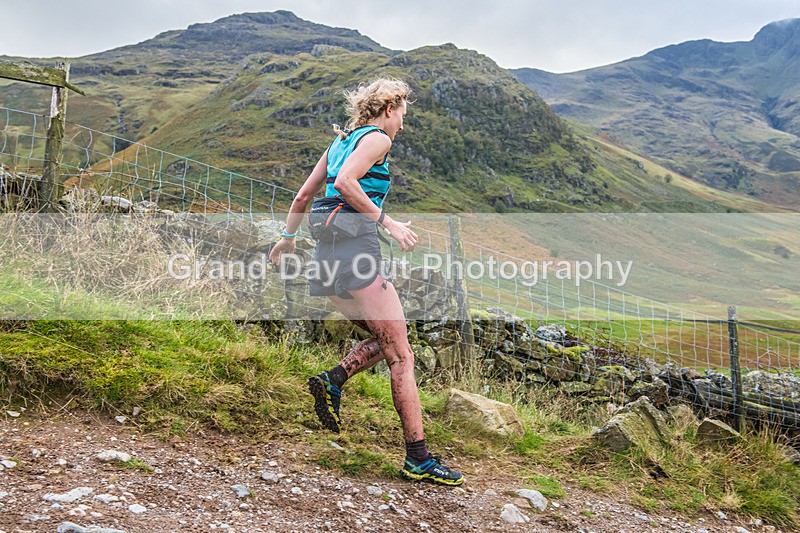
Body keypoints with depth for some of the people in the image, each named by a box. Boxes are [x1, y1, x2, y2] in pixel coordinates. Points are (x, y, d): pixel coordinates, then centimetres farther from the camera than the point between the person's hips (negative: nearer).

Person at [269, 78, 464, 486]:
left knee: (387, 341, 19)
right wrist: (387, 222, -15)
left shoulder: (339, 142, 23)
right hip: (354, 250, -9)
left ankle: (331, 381, 1)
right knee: (401, 355, -6)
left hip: (327, 255, 9)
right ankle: (418, 459, -4)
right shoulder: (376, 138, -1)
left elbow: (303, 196, 25)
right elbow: (345, 182, -19)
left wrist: (288, 237, 36)